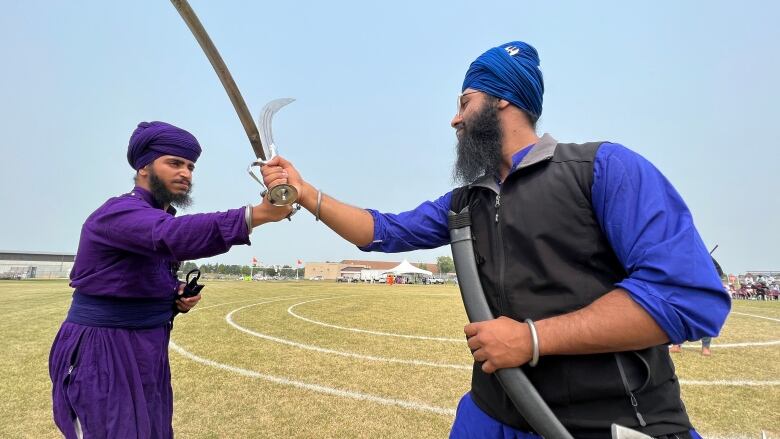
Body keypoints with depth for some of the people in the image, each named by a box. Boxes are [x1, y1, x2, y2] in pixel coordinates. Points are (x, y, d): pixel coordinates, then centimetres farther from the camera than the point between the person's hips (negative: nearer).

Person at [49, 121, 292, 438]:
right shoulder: (119, 212, -19)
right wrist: (258, 214, -52)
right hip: (101, 357, -8)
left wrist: (177, 301, -3)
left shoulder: (161, 220, 10)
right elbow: (176, 234, -41)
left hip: (147, 355, 9)